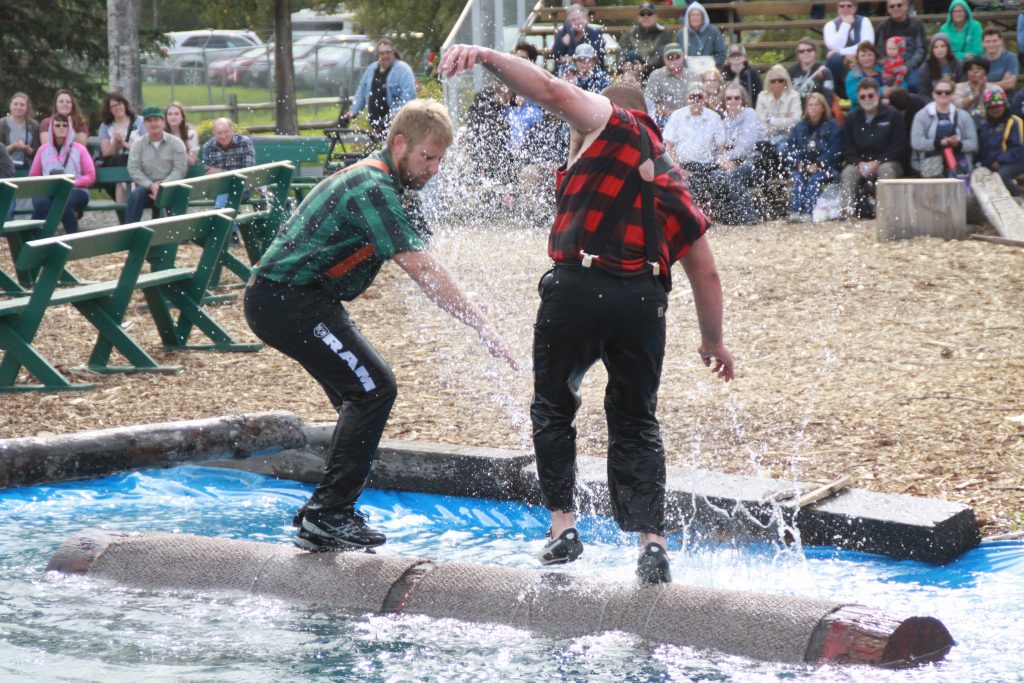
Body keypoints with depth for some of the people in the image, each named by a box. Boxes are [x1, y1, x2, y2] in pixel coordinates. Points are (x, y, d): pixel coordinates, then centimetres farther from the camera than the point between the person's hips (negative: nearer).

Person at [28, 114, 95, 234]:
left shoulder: (79, 149, 14)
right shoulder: (43, 150, 20)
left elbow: (90, 177, 8)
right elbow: (33, 177, 21)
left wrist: (72, 183, -11)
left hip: (75, 191, -1)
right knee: (42, 203, -39)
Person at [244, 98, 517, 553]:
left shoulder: (388, 185, 15)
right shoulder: (374, 189, -19)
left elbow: (421, 267, 16)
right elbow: (422, 270, -24)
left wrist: (475, 319, 7)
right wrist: (482, 327, -23)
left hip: (299, 300, 11)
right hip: (287, 300, -11)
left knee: (363, 394, 13)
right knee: (373, 389, -14)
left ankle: (324, 512, 18)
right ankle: (326, 519, -14)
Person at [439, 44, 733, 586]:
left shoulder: (615, 124, 12)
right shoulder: (673, 185, 26)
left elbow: (553, 93, -6)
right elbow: (705, 272, 26)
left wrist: (486, 57, -11)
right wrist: (713, 341, 36)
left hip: (579, 287, -4)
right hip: (645, 298, 4)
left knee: (553, 409, 15)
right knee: (635, 422, 14)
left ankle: (563, 521, 6)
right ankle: (651, 538, 1)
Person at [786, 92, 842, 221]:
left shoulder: (832, 126, 7)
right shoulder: (799, 127, 19)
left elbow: (834, 150, -5)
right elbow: (789, 148, 9)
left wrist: (818, 164, -17)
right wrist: (798, 163, -10)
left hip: (825, 167, -3)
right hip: (802, 166, 3)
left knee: (815, 178, -32)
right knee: (797, 178, -28)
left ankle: (808, 213, -44)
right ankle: (795, 212, -42)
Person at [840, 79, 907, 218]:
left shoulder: (892, 115, 3)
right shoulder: (852, 119, 14)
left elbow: (899, 147, -4)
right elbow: (847, 148, 8)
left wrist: (877, 162, -15)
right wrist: (859, 163, -13)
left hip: (887, 162, -2)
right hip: (860, 163, 3)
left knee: (886, 170, -36)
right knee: (848, 172, -28)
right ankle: (848, 208, -38)